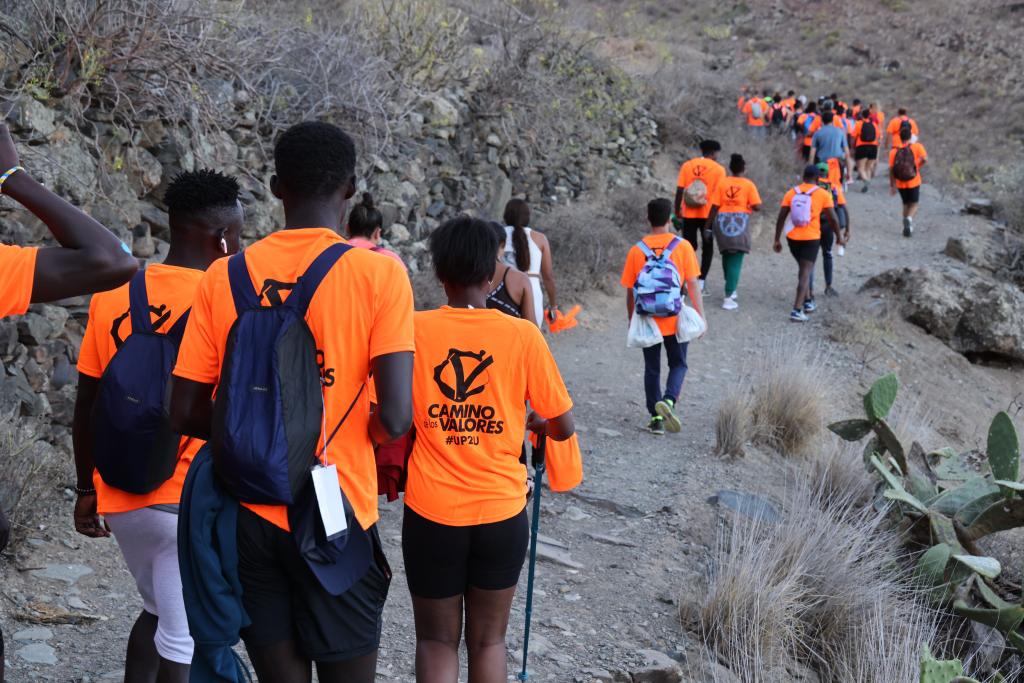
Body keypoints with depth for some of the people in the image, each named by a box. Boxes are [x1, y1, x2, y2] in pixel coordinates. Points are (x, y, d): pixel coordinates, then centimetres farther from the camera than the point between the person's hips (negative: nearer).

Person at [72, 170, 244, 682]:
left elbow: (87, 405, 6)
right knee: (185, 639, 6)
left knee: (159, 610, 26)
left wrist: (87, 490, 16)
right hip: (191, 502, -5)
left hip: (121, 499, 5)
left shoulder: (112, 297, 2)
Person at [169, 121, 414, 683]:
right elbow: (395, 420, -17)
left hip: (250, 514, 3)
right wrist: (363, 434, 5)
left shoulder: (225, 276, -1)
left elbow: (185, 414, 0)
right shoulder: (378, 273, -10)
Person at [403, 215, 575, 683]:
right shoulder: (522, 335, -7)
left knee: (436, 641, 13)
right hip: (501, 511, 0)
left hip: (431, 511, 0)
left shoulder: (414, 329, -7)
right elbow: (564, 428, -2)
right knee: (488, 640, 16)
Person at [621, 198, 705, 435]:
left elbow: (630, 291, 2)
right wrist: (701, 315, -3)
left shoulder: (636, 250, -2)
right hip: (675, 321, -1)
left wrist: (631, 320, 14)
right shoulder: (682, 246, -7)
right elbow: (693, 284, -9)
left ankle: (656, 418, 12)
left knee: (652, 369, 13)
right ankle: (668, 401, -13)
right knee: (678, 364, 12)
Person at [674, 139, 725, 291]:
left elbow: (679, 190, -1)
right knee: (707, 247, 11)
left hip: (689, 214, 2)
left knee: (689, 246, 11)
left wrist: (677, 212, 6)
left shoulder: (687, 166, 3)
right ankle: (701, 282, 4)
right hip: (708, 214, -2)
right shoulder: (718, 169, -3)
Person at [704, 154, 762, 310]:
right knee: (736, 260, -2)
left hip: (722, 222, 3)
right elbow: (757, 206, -9)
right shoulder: (749, 185, -2)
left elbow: (714, 207, -1)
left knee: (727, 255, 22)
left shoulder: (722, 183, 2)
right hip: (740, 222, -3)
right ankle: (728, 297, -10)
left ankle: (731, 288, 33)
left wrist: (708, 227, 5)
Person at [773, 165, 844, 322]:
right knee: (805, 272, -3)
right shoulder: (823, 194, -2)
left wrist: (777, 240, 6)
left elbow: (781, 217, 1)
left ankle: (807, 302, 31)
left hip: (793, 237, 3)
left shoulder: (791, 193, 4)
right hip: (811, 238, -3)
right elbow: (832, 218, -2)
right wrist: (839, 236, 12)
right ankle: (797, 310, -13)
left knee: (803, 268, 24)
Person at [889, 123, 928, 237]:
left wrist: (892, 185, 6)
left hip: (900, 184, 3)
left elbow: (891, 169, -2)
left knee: (906, 204, 20)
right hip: (914, 182, -3)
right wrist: (918, 166, 0)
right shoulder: (917, 147, -6)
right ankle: (909, 219, -19)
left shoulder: (894, 151, -1)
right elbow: (925, 159, -21)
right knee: (914, 204, 10)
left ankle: (907, 228, 18)